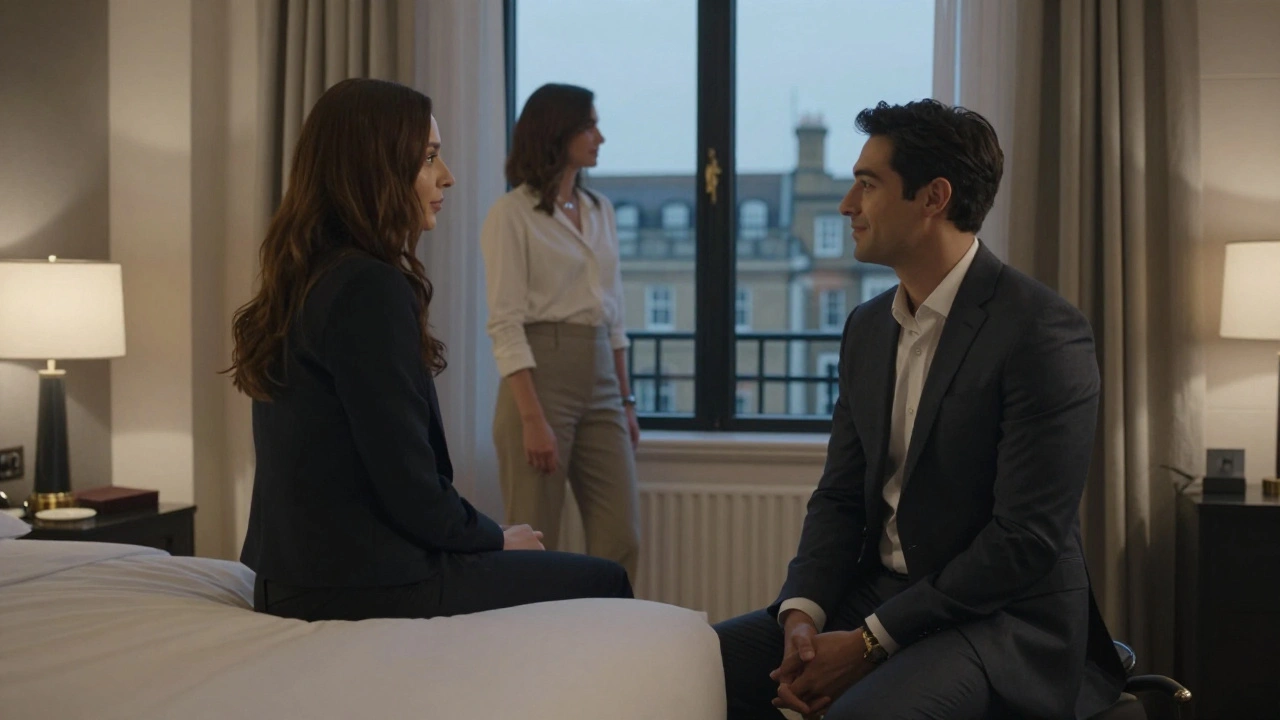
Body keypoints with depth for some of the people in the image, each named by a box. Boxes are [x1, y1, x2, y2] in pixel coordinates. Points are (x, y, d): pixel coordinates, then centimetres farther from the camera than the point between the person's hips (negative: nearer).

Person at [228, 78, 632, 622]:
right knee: (603, 582, 4)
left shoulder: (305, 279, 10)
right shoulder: (370, 290, -19)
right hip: (368, 587, -9)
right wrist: (497, 538, 0)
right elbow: (410, 491, -19)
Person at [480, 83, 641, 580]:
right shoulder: (512, 213, -6)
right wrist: (532, 418, -19)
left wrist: (626, 400, 13)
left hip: (601, 381, 6)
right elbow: (505, 324, -12)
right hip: (541, 375, -6)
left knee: (621, 544, 2)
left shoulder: (601, 211, 14)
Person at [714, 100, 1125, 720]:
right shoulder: (866, 327, 10)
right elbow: (840, 496, 11)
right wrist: (802, 613, -9)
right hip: (878, 597, 7)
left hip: (1004, 622, -7)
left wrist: (870, 642, -18)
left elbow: (1028, 539, -19)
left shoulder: (1044, 332, -15)